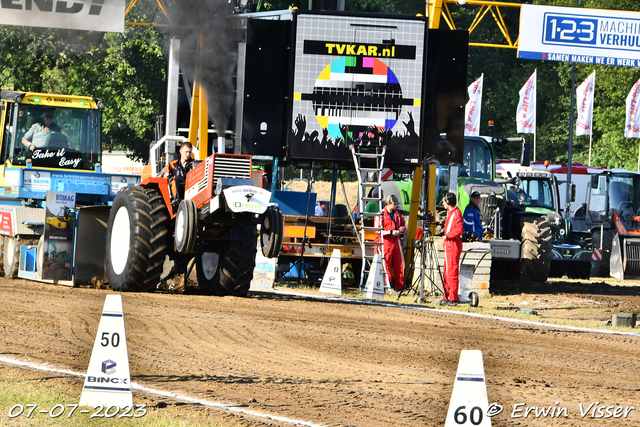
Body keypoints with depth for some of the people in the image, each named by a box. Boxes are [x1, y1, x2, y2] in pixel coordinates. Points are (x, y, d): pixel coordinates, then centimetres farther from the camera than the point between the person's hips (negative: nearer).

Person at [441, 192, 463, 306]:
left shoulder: (456, 213, -13)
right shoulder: (450, 213, 19)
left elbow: (459, 230, -23)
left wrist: (447, 235, -15)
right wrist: (446, 240, 17)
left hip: (453, 245, -11)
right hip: (449, 245, 11)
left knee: (452, 272, -10)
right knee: (447, 272, 13)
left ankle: (453, 299, -10)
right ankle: (446, 297, 17)